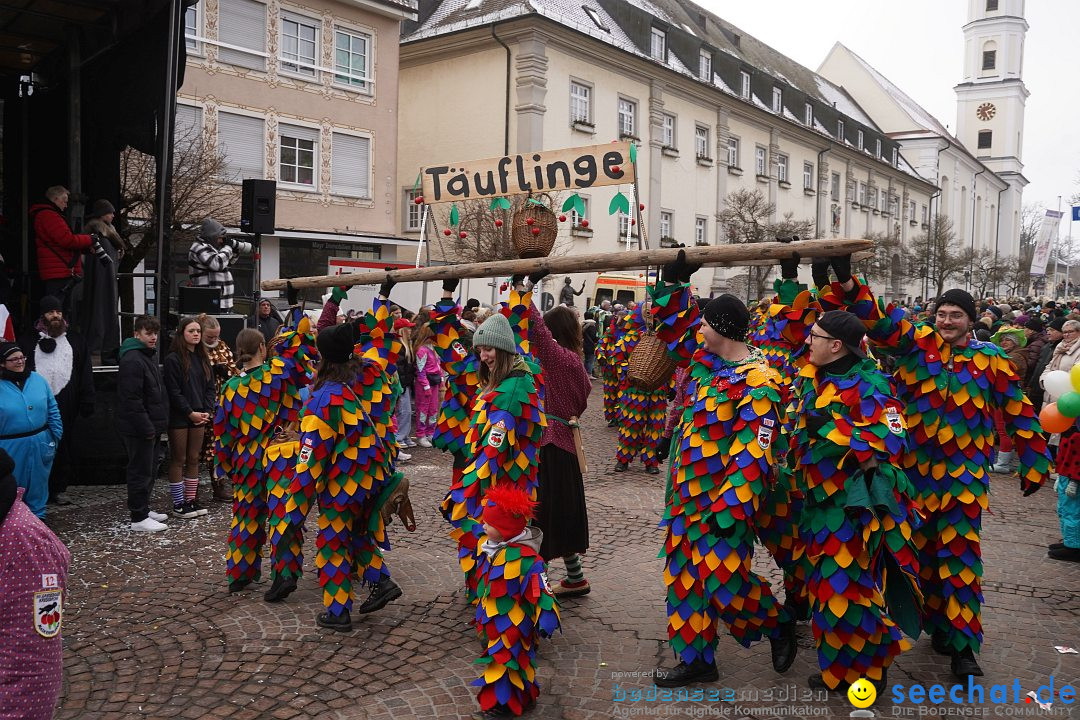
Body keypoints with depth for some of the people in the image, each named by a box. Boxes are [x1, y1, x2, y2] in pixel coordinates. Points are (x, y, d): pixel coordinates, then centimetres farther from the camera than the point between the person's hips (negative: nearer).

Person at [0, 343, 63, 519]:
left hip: (40, 444, 2)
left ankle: (37, 517, 28)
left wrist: (56, 435, 4)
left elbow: (53, 410, 7)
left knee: (38, 482, 14)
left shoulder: (37, 380, 2)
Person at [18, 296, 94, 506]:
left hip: (66, 403, 1)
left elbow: (85, 373, 10)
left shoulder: (75, 341, 13)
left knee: (62, 448, 5)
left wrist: (87, 401, 3)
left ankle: (58, 489, 14)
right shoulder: (29, 341, 8)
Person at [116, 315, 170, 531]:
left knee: (150, 470, 18)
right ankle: (139, 518, 5)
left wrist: (158, 424, 17)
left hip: (151, 426, 10)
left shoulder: (150, 355, 14)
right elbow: (131, 400, -23)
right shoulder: (132, 360, -18)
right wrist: (146, 428, -21)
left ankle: (143, 509, 30)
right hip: (138, 429, -10)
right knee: (141, 471, -3)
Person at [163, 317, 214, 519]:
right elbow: (174, 392, -12)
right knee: (178, 460, 2)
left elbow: (209, 387, 11)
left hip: (199, 417, 6)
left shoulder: (203, 358, 12)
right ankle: (178, 505, 8)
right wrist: (190, 413, -14)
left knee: (193, 459, 10)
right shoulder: (173, 359, -8)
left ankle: (191, 500, 17)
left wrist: (207, 411, -2)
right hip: (179, 418, -6)